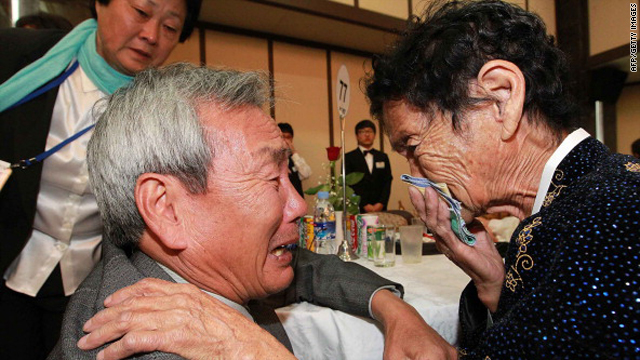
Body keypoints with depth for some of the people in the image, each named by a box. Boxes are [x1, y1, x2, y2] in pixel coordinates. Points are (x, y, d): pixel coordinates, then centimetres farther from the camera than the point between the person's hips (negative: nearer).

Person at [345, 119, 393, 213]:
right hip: (359, 209, -3)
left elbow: (387, 181, 9)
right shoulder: (349, 158, 3)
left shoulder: (383, 157, 15)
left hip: (380, 208, 3)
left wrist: (381, 203, -5)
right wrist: (364, 205, -10)